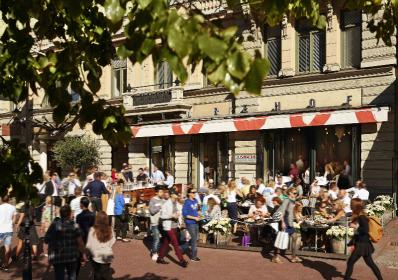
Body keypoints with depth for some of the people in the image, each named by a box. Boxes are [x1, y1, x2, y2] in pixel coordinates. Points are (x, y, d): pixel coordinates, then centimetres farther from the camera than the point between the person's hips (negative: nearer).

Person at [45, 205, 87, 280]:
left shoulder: (54, 225, -9)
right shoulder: (74, 225, -10)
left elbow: (46, 240, -6)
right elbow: (80, 241, -9)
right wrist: (83, 254, 2)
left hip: (58, 257, 0)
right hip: (72, 256, 0)